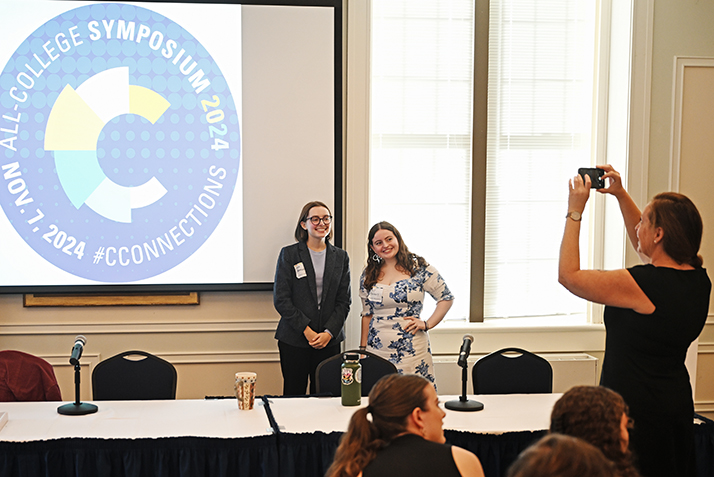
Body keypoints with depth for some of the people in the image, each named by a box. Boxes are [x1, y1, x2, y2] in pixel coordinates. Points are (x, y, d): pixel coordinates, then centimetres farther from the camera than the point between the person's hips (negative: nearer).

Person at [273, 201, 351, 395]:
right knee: (294, 395, 1)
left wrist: (329, 332, -7)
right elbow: (281, 299, -4)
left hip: (329, 340, 2)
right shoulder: (289, 254, 1)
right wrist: (306, 330, -11)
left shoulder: (341, 257, 10)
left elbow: (344, 301, 7)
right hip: (294, 339, -2)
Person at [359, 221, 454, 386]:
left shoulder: (418, 267, 0)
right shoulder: (368, 275, 10)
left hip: (411, 350, -3)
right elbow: (367, 314, 15)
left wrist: (427, 324, -5)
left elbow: (446, 298, 4)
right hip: (377, 350, 3)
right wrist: (363, 348, 10)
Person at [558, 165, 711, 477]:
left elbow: (568, 275, -15)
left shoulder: (642, 286, -25)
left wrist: (575, 212, -8)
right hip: (677, 402, 8)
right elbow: (644, 246, 18)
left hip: (634, 408, -8)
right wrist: (621, 195, 15)